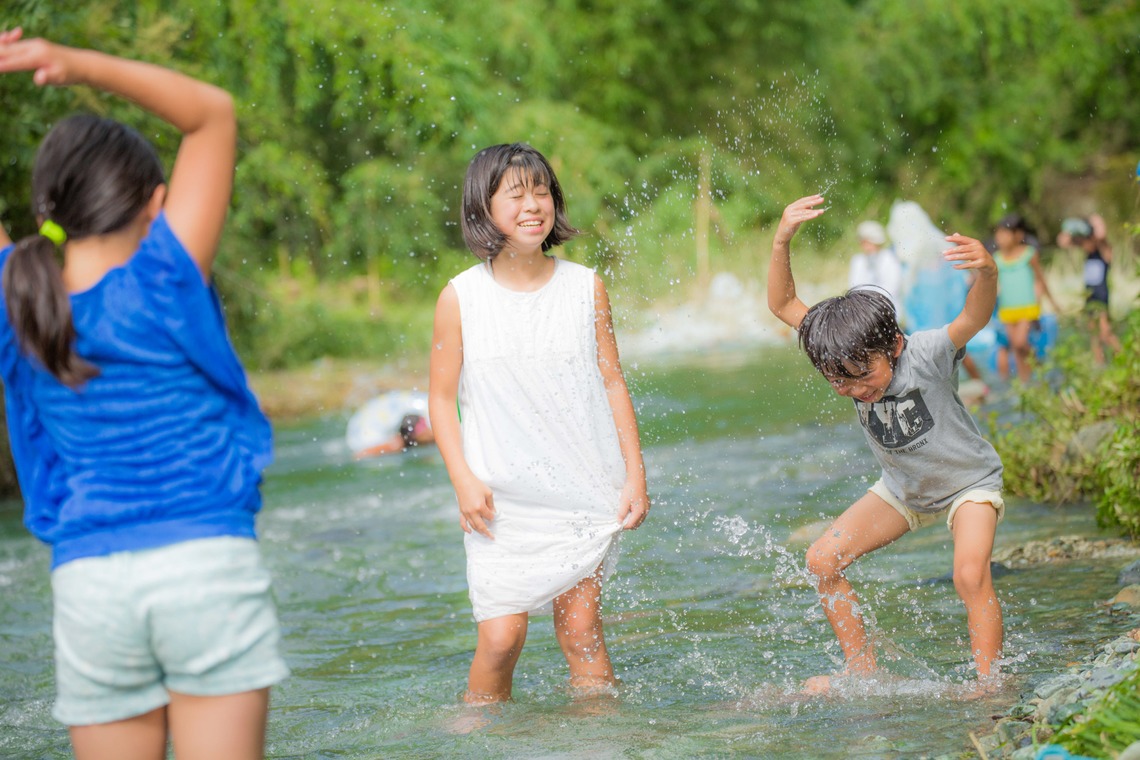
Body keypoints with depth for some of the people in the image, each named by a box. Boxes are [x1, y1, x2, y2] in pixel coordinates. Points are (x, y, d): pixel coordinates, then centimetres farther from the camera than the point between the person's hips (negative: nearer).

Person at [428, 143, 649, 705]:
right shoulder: (461, 298, -1)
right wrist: (464, 480, -9)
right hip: (502, 498, -1)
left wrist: (635, 475, 4)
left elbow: (612, 382, 8)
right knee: (501, 636, -8)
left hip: (583, 490, 1)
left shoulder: (585, 287, 4)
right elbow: (442, 396, 3)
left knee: (581, 627, -2)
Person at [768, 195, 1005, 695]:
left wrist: (986, 271, -71)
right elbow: (783, 305, -17)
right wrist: (782, 242, -32)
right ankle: (863, 673, 6)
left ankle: (990, 685, -17)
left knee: (971, 574, -30)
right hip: (902, 491, 6)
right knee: (823, 561, -6)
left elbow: (976, 317, -50)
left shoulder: (926, 354, -32)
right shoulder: (844, 359, -18)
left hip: (969, 483, -5)